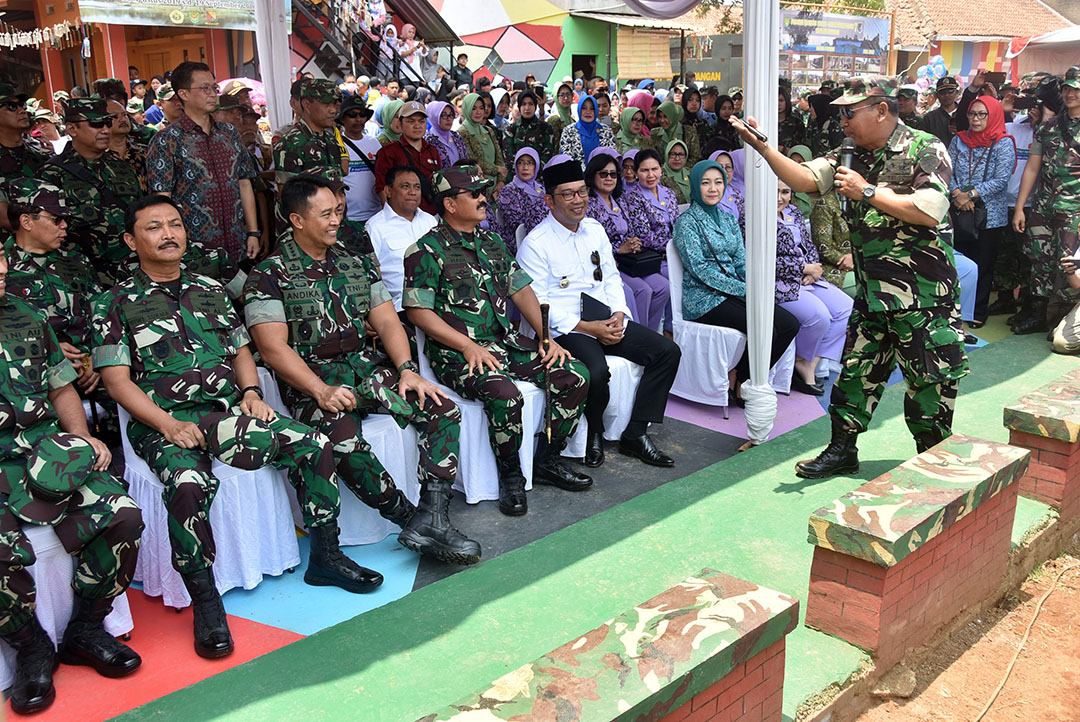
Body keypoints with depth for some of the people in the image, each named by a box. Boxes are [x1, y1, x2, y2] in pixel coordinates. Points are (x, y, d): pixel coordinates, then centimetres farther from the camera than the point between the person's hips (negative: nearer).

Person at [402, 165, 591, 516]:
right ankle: (510, 474, -8)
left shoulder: (491, 243, 17)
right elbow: (418, 311, -10)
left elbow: (521, 289, 16)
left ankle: (547, 460, 8)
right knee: (505, 395, -34)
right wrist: (468, 346, -18)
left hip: (506, 341, 7)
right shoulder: (427, 249, -5)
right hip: (458, 352, -7)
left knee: (575, 376, -8)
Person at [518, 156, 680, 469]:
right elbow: (537, 304, -12)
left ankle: (635, 434, -1)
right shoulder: (535, 244, -8)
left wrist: (618, 314, -2)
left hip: (608, 322, 7)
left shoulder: (595, 229, 14)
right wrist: (588, 327, -17)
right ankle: (594, 433, -2)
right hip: (566, 329, -7)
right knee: (596, 372, -35)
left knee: (667, 351, -8)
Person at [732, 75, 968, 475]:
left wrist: (869, 191, -16)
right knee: (855, 371, 11)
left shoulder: (926, 149, -10)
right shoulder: (852, 156, 10)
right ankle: (842, 450, 25)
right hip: (871, 291, 6)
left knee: (930, 381, 4)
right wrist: (763, 147, -11)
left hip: (923, 294, -6)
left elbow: (929, 213, -21)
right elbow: (806, 179, 1)